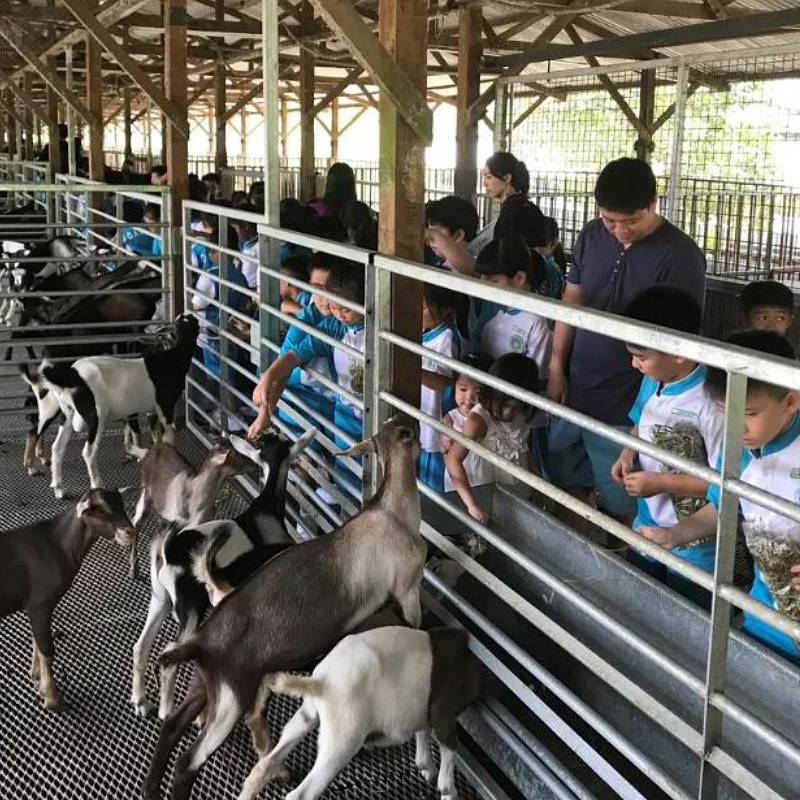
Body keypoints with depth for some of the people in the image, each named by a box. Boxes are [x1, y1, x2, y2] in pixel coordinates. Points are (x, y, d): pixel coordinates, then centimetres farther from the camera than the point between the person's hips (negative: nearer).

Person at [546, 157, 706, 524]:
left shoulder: (680, 255, -16)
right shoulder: (592, 236, 1)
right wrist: (556, 367, 5)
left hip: (625, 407, -6)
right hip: (574, 390, 6)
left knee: (618, 507, 7)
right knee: (565, 486, 21)